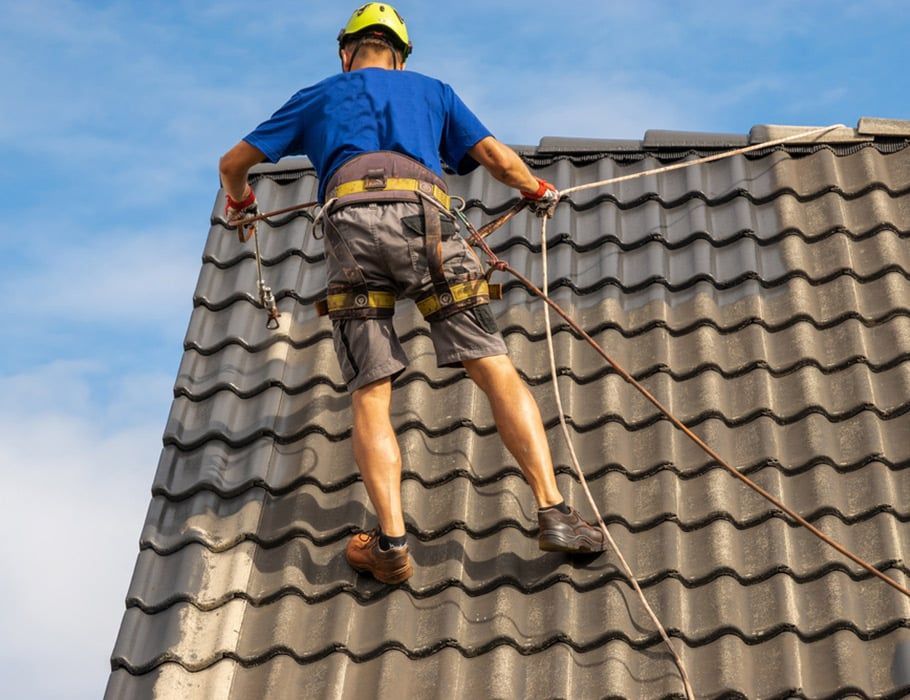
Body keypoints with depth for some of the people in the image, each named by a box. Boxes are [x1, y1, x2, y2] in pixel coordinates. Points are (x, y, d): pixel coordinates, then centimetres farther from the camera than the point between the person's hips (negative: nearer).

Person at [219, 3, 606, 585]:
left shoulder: (318, 97, 32)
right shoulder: (431, 90, 32)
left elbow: (234, 162, 36)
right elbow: (498, 158, 23)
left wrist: (240, 201, 59)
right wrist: (539, 191, 44)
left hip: (351, 222, 0)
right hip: (425, 219, 0)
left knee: (370, 395, 0)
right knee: (496, 370, -2)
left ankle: (392, 541, -14)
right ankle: (554, 513, -12)